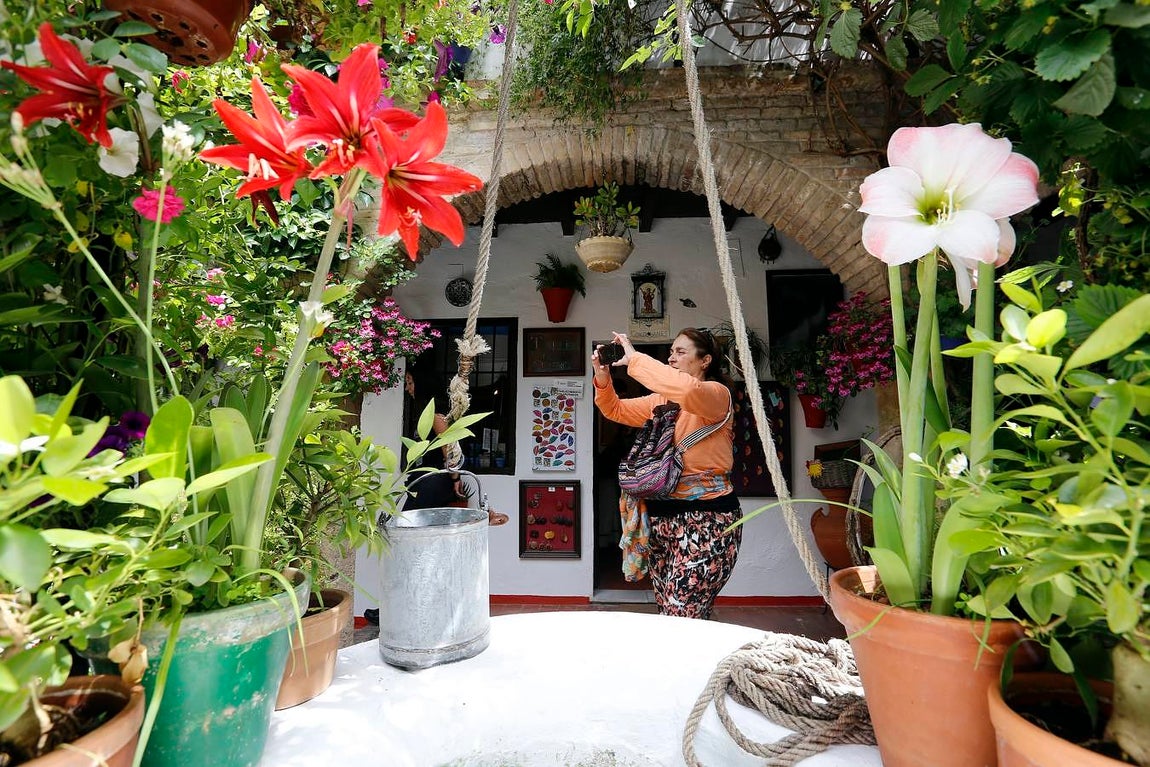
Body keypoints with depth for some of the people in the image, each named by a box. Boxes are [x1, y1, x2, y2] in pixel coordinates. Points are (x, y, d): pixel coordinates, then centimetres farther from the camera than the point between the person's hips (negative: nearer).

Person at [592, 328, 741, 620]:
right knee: (667, 613, 13)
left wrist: (634, 359, -22)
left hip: (705, 518, -7)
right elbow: (616, 410, 19)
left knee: (681, 618, -12)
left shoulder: (717, 394, -7)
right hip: (659, 515, 7)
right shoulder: (660, 400, 15)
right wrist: (602, 378, 0)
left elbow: (688, 389, -29)